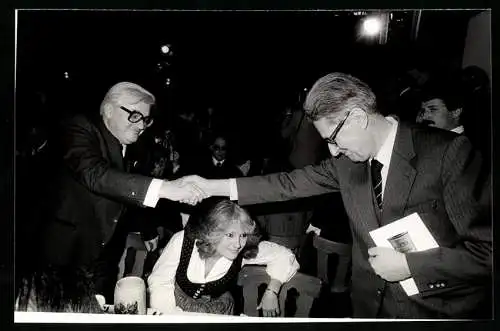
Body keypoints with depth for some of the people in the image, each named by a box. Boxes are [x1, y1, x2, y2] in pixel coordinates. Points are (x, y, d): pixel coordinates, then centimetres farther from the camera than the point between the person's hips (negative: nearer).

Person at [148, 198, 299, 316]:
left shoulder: (247, 249, -23)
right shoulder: (183, 241, -26)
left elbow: (283, 256, -11)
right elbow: (159, 282, -16)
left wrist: (271, 292, -19)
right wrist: (172, 314, -29)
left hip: (217, 311, 1)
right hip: (178, 305, -1)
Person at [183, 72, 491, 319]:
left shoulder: (449, 150, -20)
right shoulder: (347, 160, -4)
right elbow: (292, 183, -1)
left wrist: (408, 264, -22)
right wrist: (213, 186, -3)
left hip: (441, 309, -4)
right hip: (371, 303, 5)